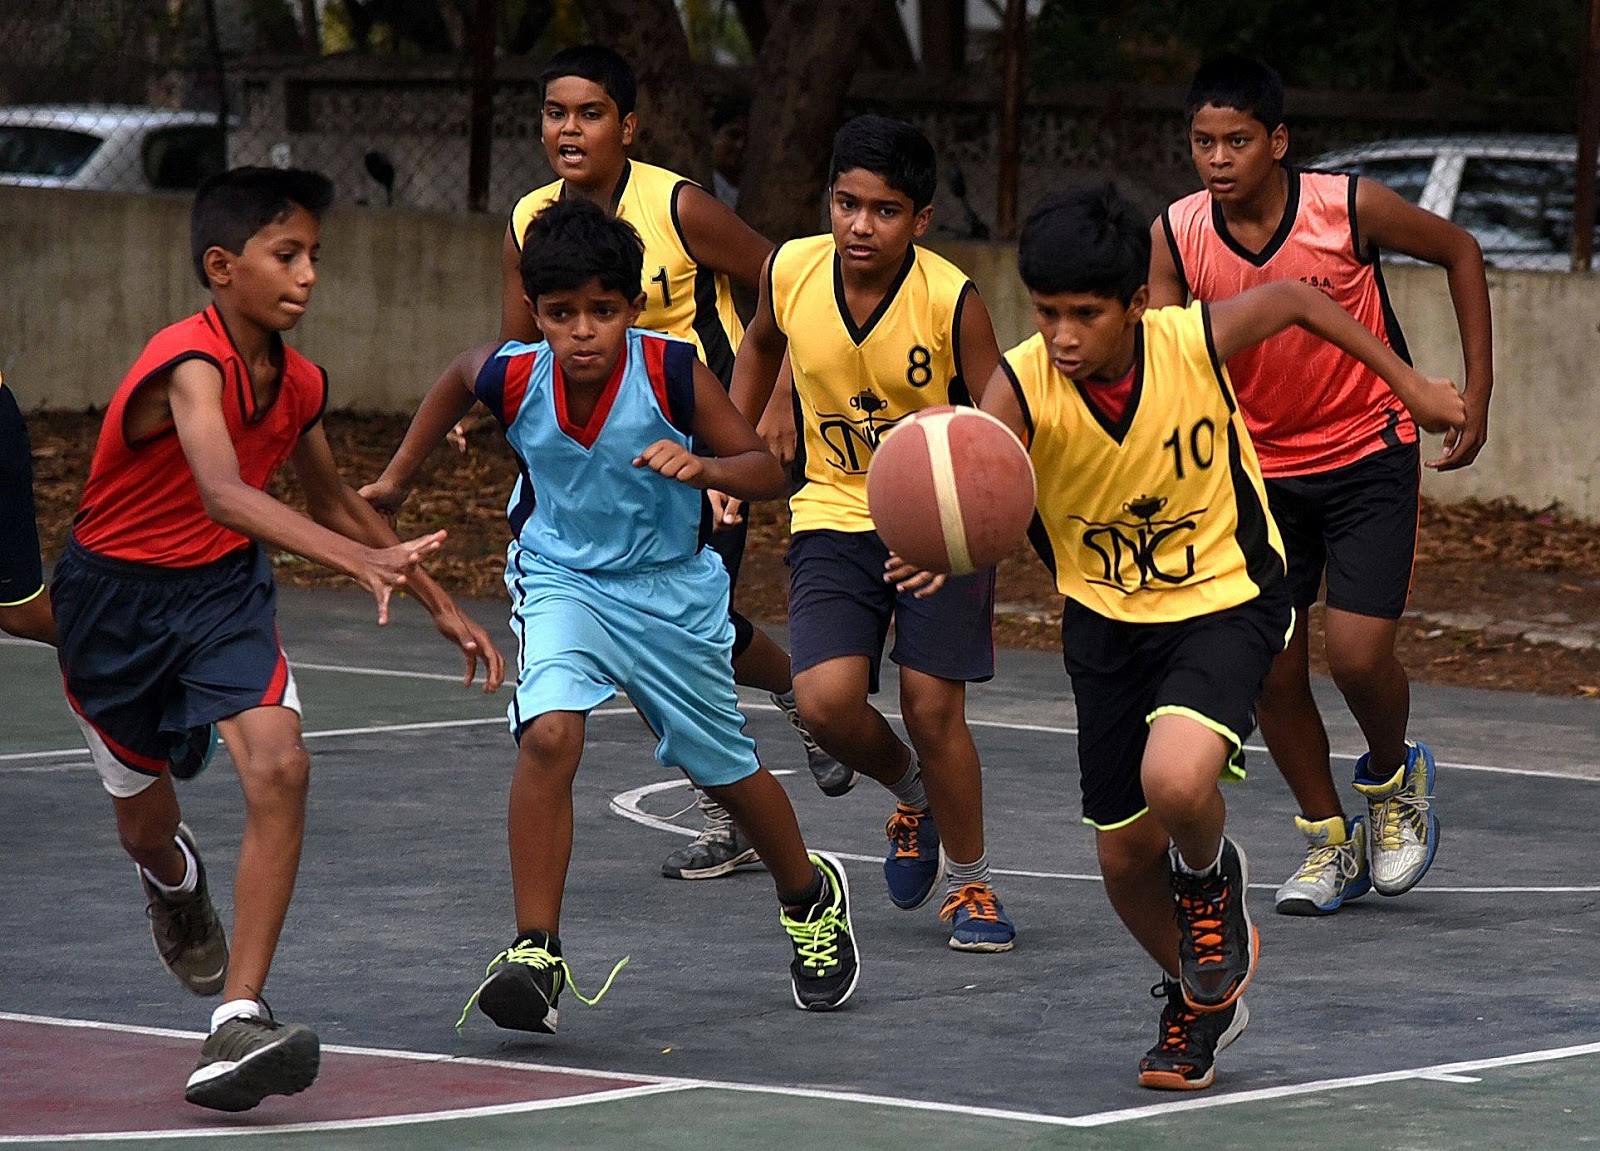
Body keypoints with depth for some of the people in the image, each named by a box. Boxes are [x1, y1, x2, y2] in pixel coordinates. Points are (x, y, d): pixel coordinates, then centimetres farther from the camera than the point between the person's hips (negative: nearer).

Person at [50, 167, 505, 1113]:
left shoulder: (300, 382, -6)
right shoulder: (191, 364, -28)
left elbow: (333, 501, 14)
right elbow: (221, 493, -47)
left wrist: (441, 605, 16)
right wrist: (360, 559, -60)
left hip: (224, 586, 4)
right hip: (116, 597, -4)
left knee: (279, 767, -21)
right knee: (147, 826, 12)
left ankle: (239, 1022, -21)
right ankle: (179, 886, 53)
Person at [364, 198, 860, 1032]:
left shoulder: (672, 374, -26)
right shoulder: (513, 379, -20)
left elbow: (767, 471, -18)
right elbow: (458, 377, 5)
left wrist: (701, 468, -39)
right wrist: (396, 478, 11)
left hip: (671, 587, 0)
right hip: (561, 578, 0)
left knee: (725, 769, 16)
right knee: (549, 736, -27)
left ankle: (809, 895, 47)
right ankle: (536, 955, -20)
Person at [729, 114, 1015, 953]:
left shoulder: (952, 301, -20)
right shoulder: (790, 272, -9)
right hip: (835, 515, 3)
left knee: (932, 705, -10)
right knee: (826, 700, -15)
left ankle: (969, 883, 15)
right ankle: (913, 796, 19)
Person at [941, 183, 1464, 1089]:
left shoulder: (1198, 342, -24)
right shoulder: (1022, 386, -24)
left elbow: (1298, 300, -3)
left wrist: (1408, 383, 8)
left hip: (1227, 599, -3)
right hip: (1108, 617, 3)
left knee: (1176, 781, -30)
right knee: (1125, 853, 11)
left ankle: (1212, 877, 8)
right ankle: (1203, 997, 42)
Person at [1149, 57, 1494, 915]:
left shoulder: (1351, 207, -20)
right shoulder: (1174, 239, -14)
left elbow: (1460, 253, -3)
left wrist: (1477, 395, -3)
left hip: (1369, 453, -3)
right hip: (1261, 467, 3)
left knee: (1358, 653, -14)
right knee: (1273, 668, 1)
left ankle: (1392, 776, 19)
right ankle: (1329, 841, 23)